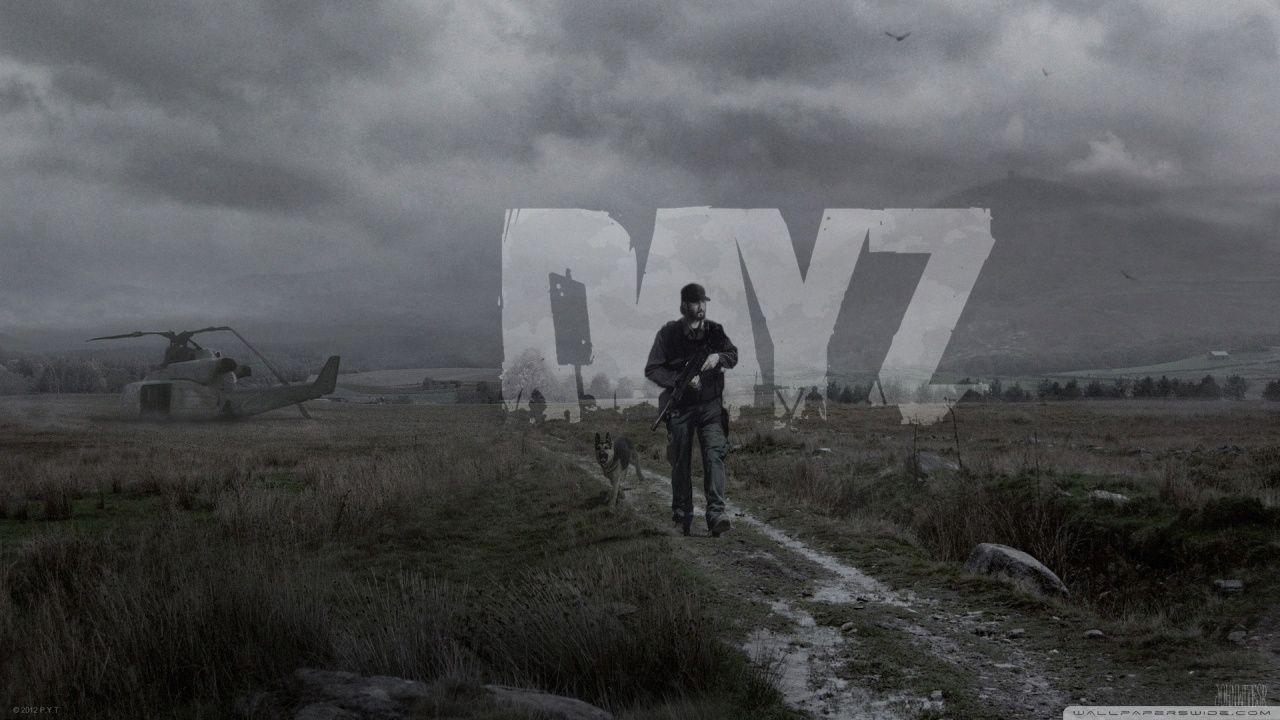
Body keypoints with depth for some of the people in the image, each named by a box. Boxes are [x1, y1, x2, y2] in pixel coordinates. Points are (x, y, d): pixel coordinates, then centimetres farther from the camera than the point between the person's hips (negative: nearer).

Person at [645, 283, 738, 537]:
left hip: (710, 405, 1)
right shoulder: (669, 333, -6)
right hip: (680, 408, -1)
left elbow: (733, 355, 16)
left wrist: (718, 357, -8)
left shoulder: (715, 330, 3)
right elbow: (652, 370, -7)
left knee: (715, 454, -15)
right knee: (681, 464, 6)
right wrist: (682, 379, -21)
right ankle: (681, 516, 21)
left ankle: (716, 513, -21)